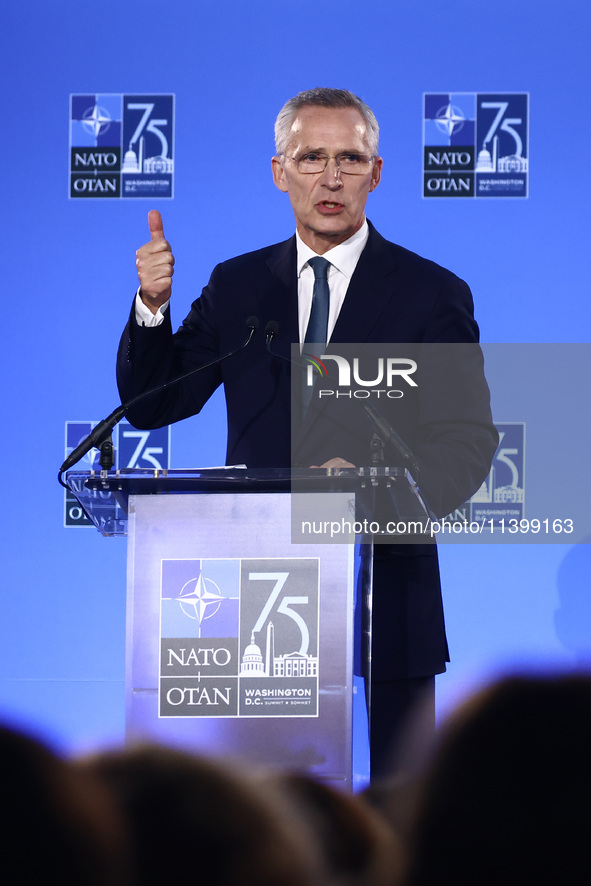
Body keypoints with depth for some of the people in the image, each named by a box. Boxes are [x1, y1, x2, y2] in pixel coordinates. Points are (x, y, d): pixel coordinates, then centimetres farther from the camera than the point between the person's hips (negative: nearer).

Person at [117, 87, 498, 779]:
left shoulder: (432, 294, 3)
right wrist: (152, 305, -10)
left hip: (386, 596, -2)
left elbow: (469, 442, -4)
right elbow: (151, 405, 7)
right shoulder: (236, 286, 11)